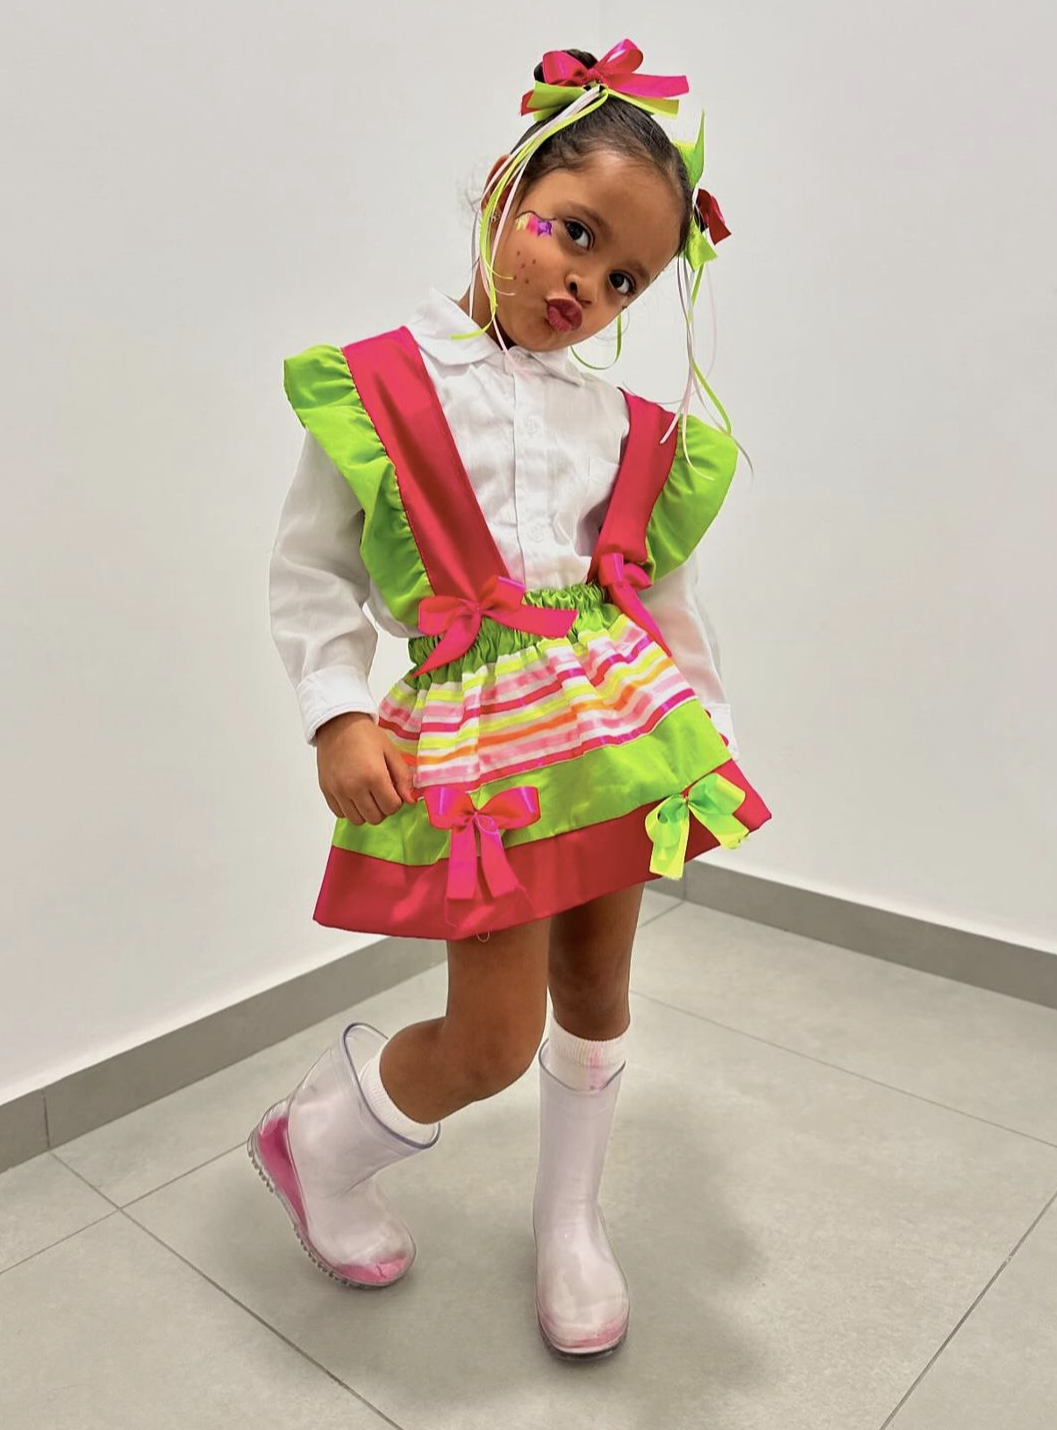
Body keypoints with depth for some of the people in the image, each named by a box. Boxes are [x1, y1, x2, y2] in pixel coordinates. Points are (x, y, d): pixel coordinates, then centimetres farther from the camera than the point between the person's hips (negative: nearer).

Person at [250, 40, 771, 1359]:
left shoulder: (621, 425, 9)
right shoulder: (375, 388, -2)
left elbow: (661, 592, 15)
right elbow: (309, 570, -1)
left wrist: (706, 728, 12)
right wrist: (339, 716, -12)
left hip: (618, 729, 5)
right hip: (475, 742, -4)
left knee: (595, 984, 15)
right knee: (492, 1039, -2)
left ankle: (569, 1220, 41)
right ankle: (316, 1148, 31)